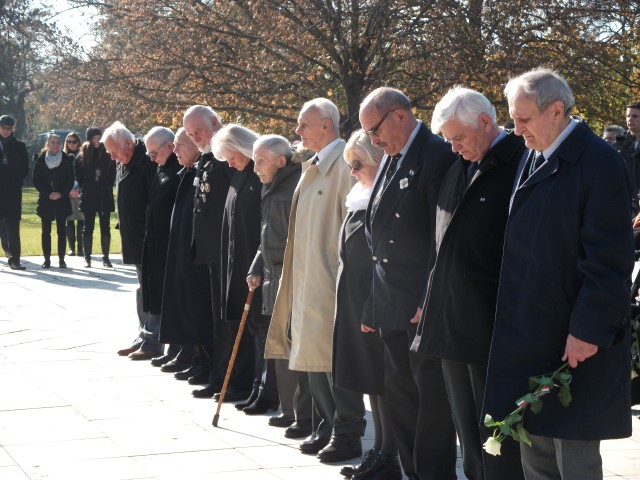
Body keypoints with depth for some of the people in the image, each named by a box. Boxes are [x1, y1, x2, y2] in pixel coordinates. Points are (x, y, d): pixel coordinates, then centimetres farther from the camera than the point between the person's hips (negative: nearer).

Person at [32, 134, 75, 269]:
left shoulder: (67, 160, 2)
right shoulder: (41, 159, 2)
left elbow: (70, 181, 2)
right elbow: (36, 181, 1)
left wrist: (61, 193, -12)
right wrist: (48, 193, -10)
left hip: (62, 199, 0)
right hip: (45, 199, 0)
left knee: (61, 230, 0)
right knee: (46, 230, 1)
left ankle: (62, 259, 4)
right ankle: (47, 259, 5)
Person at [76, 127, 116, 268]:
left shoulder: (107, 155, 2)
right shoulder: (82, 156, 1)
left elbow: (113, 174, 6)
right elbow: (78, 176, 6)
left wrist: (107, 187, 1)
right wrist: (85, 188, 3)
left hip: (105, 197, 0)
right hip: (88, 197, 0)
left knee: (105, 227, 2)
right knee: (88, 227, 4)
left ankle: (106, 257, 7)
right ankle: (87, 258, 8)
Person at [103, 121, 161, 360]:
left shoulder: (148, 164, -18)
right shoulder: (123, 165, 12)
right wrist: (126, 232, 17)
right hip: (135, 241, 10)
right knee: (144, 289, 15)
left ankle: (152, 342, 0)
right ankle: (143, 337, 23)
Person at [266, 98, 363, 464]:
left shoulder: (345, 162, -14)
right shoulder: (314, 166, 14)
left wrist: (345, 276, -19)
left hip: (332, 279, -9)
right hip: (308, 279, 9)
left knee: (336, 357, -4)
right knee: (315, 354, 14)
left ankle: (348, 434, 5)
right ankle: (329, 426, 24)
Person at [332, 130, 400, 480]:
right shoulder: (360, 201, 13)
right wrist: (355, 305, 15)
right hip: (355, 303, 9)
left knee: (381, 380, -3)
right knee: (369, 378, 13)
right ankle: (379, 452, 21)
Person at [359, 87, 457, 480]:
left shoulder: (438, 155, -14)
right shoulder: (391, 160, 13)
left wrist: (431, 301, -19)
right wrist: (376, 302, 13)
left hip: (424, 305, -9)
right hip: (392, 305, 9)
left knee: (431, 394, 0)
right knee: (399, 393, 15)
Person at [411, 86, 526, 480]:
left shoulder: (519, 163, -11)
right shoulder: (460, 166, 13)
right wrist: (432, 298, 15)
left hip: (491, 326, -8)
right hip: (452, 322, 8)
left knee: (496, 434, -1)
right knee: (468, 431, 15)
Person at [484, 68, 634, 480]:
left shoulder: (599, 163, -14)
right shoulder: (534, 158, 11)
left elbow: (609, 258, -17)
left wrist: (588, 330, -18)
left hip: (575, 340, -8)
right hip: (530, 337, 8)